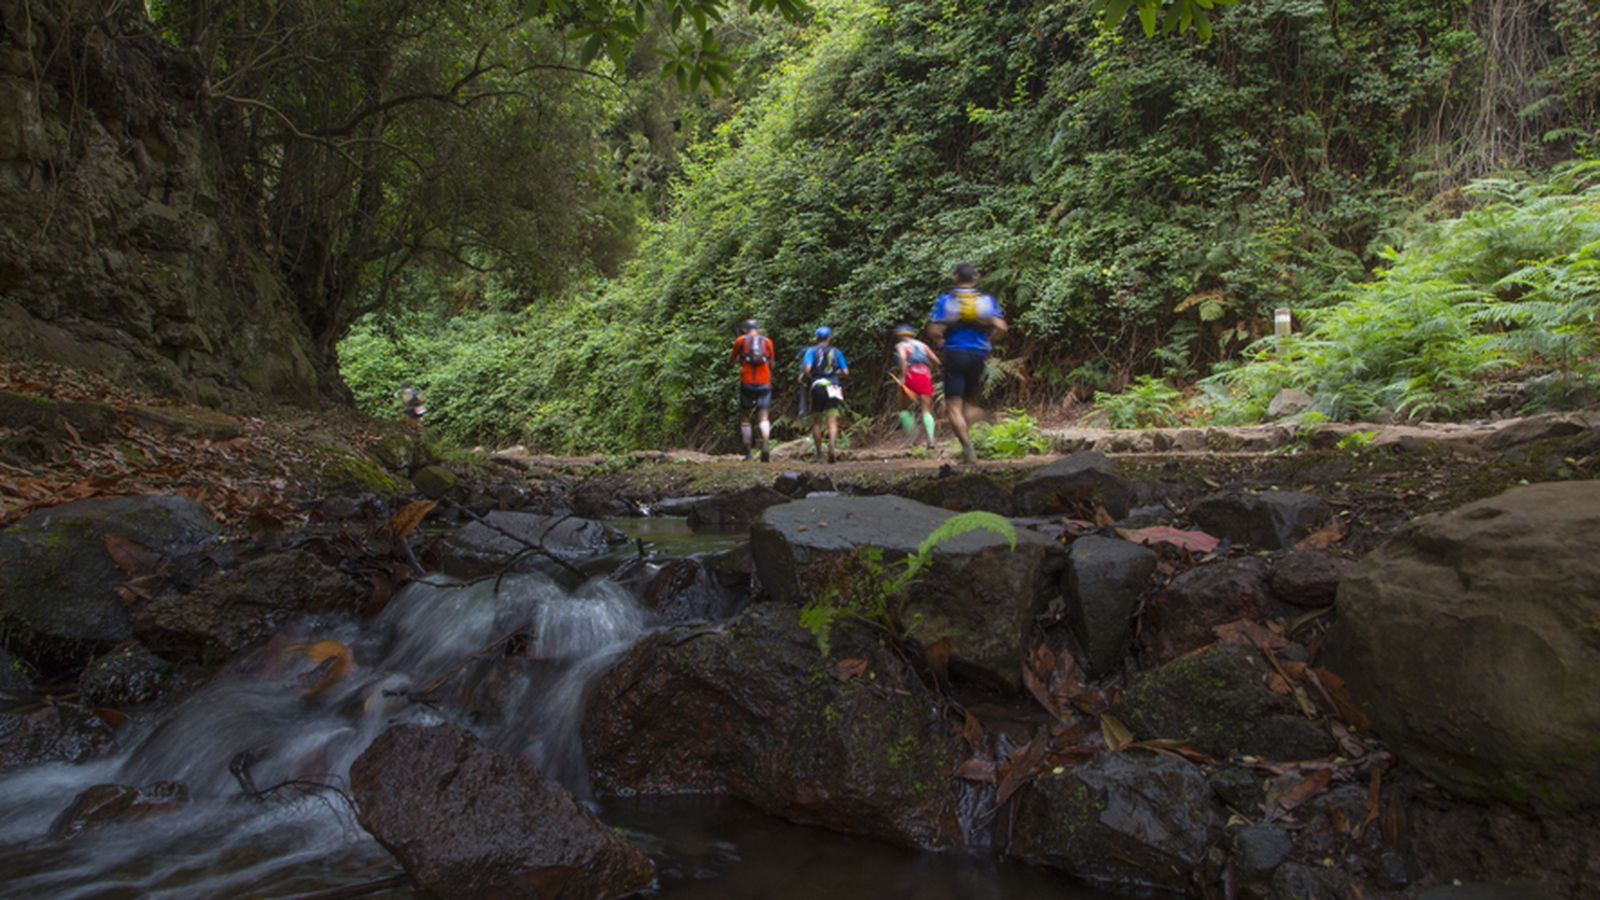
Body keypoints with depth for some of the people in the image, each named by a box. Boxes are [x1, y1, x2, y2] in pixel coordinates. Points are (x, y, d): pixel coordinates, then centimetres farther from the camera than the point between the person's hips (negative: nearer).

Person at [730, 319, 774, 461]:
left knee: (745, 418, 11)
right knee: (763, 417, 2)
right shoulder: (767, 341, 9)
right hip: (764, 383, 1)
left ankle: (747, 453, 8)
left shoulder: (741, 340, 6)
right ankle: (765, 446, -22)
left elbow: (733, 360, 17)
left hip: (747, 383, -1)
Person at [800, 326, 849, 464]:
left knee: (816, 422, 11)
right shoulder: (836, 352, 11)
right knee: (832, 421, -4)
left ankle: (819, 454, 14)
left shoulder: (812, 351, 3)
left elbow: (807, 369, -13)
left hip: (817, 387, -1)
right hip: (833, 388, 1)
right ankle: (831, 448, -26)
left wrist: (803, 377, 6)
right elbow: (845, 372, 8)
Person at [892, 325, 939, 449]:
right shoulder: (922, 345, 20)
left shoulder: (901, 345, 8)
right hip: (925, 377, 3)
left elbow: (902, 358, -15)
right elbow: (936, 361, 12)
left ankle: (911, 438, -2)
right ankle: (930, 438, -17)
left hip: (910, 377, -3)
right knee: (926, 410, 3)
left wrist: (903, 377, -17)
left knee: (906, 408, 13)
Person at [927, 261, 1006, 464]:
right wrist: (986, 333, 14)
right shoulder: (987, 300, 5)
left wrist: (940, 341, 13)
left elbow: (934, 331, -9)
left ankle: (968, 446, -18)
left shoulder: (945, 300, -1)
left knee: (954, 407, -2)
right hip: (978, 356, 3)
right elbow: (1000, 327, -6)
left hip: (954, 354, -3)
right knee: (966, 402, 17)